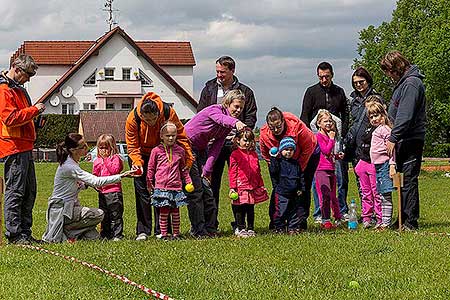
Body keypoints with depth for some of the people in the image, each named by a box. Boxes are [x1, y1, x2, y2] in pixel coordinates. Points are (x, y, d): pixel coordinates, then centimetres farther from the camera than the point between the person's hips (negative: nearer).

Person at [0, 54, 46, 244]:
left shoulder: (17, 89, 21)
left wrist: (34, 111, 11)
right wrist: (34, 110, -13)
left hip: (24, 147, 10)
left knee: (29, 191, 11)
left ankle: (25, 232, 16)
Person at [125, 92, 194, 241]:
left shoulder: (168, 113, -27)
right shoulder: (133, 119, -27)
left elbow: (180, 135, -15)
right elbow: (133, 146, -16)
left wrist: (188, 158, -19)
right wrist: (137, 162, -33)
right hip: (142, 155, -1)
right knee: (142, 191, -5)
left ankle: (161, 230, 4)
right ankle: (143, 230, -1)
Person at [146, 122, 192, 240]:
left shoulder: (180, 150, 9)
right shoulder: (156, 151, 1)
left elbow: (184, 168, 18)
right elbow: (151, 168, 7)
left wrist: (188, 182, 11)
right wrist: (149, 184, 7)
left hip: (176, 186, 2)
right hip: (161, 186, -2)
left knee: (175, 211, 7)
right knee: (164, 211, -1)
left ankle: (176, 234, 15)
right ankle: (163, 234, 6)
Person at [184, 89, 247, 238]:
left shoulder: (229, 125, 1)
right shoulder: (214, 110, -20)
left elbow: (215, 148, -5)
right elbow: (222, 119, -46)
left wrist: (207, 171, -15)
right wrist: (236, 122, -68)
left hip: (200, 150, 8)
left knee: (206, 189, 4)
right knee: (195, 190, -10)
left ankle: (210, 228, 10)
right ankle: (198, 230, -7)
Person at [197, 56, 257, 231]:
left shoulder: (245, 92, 6)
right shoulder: (209, 89, 11)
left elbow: (251, 117, 5)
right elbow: (200, 114, 12)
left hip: (235, 143, -1)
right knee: (212, 183, 3)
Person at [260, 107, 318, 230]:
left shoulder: (296, 126, -36)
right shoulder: (264, 134, -26)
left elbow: (308, 149, -23)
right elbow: (266, 155, -7)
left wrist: (299, 170, -19)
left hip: (308, 155, -3)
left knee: (303, 188, -10)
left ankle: (301, 222, -7)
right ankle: (274, 222, 0)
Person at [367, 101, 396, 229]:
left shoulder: (385, 129, -10)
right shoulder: (376, 130, 19)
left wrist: (392, 165, -22)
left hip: (385, 165, -10)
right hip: (377, 166, 10)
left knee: (386, 195, -7)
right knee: (381, 196, 12)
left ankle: (386, 222, -7)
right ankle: (382, 221, 17)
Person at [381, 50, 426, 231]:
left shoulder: (411, 84, -15)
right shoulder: (403, 82, 17)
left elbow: (405, 116, -22)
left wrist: (393, 138, -21)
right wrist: (394, 137, 17)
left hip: (411, 140, -10)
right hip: (404, 140, 10)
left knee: (408, 180, -8)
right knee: (403, 180, 13)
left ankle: (411, 223, -6)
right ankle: (404, 219, 19)